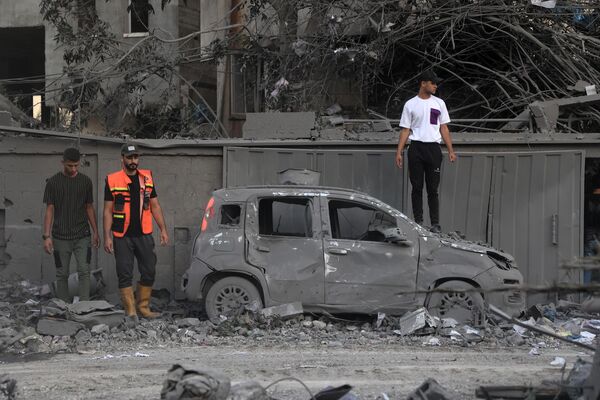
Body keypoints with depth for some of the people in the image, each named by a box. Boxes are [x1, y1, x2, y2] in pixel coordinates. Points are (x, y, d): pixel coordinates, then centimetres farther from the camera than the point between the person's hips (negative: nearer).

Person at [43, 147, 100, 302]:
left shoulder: (85, 181, 6)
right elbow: (49, 210, 0)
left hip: (82, 236, 1)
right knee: (62, 274, 4)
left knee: (84, 271, -9)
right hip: (61, 237, -1)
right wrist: (46, 236, -7)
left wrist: (95, 232, 11)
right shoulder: (53, 182, -1)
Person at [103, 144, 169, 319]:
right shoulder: (112, 180, 0)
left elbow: (155, 206, 13)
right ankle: (130, 311, 4)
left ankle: (143, 307, 17)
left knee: (149, 271, 4)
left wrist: (163, 229, 7)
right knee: (125, 274, -1)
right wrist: (107, 237, -6)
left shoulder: (147, 178, 9)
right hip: (122, 237, -3)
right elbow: (108, 211, 0)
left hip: (144, 234, 3)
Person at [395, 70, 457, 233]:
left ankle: (435, 223, 3)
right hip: (416, 148, -1)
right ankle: (418, 221, 10)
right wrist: (399, 152, -3)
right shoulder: (410, 105, 4)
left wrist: (450, 151, 4)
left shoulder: (439, 103, 9)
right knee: (417, 187, 3)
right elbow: (405, 130, 5)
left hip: (433, 148, 1)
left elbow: (444, 128, 11)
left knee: (433, 188, 0)